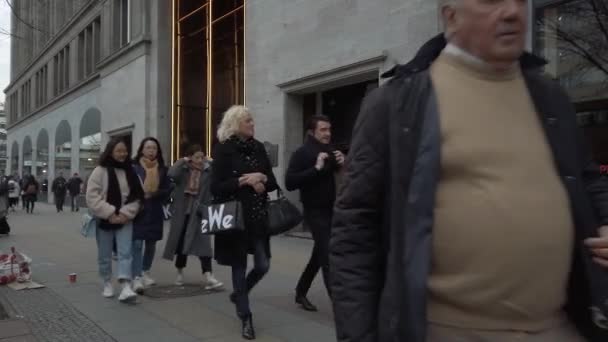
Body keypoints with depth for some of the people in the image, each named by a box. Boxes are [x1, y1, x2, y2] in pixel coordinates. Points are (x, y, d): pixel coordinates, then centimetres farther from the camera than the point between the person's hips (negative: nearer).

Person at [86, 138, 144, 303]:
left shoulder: (130, 172, 3)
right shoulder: (100, 171, -6)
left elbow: (136, 196, 2)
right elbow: (92, 197, -11)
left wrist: (125, 213, -11)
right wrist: (109, 213, -17)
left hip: (124, 220, 2)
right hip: (104, 220, -2)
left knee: (125, 253, -8)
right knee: (105, 256, 11)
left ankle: (126, 287, -14)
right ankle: (107, 284, 28)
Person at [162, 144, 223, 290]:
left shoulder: (208, 172, -1)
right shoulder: (183, 171, -2)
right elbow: (171, 174, -23)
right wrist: (183, 161, -13)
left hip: (200, 212, -1)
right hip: (182, 212, 1)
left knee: (203, 243, -10)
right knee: (181, 242, 13)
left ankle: (208, 276, -14)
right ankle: (179, 273, 33)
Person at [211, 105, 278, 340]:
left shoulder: (258, 148, 8)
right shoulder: (223, 150, -6)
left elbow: (273, 183, 10)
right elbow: (215, 188, -11)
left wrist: (262, 182, -11)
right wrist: (244, 181, -17)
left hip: (258, 216, 4)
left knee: (262, 266, 4)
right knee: (239, 266, 4)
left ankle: (238, 295, 34)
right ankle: (246, 318, 18)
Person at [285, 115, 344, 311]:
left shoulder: (331, 152, 11)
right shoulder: (302, 153, -9)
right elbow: (290, 183, -19)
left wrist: (342, 165, -5)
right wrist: (316, 168, -23)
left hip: (332, 211, 7)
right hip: (315, 212, -7)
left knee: (319, 256, 16)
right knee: (328, 257, -11)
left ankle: (301, 293, 32)